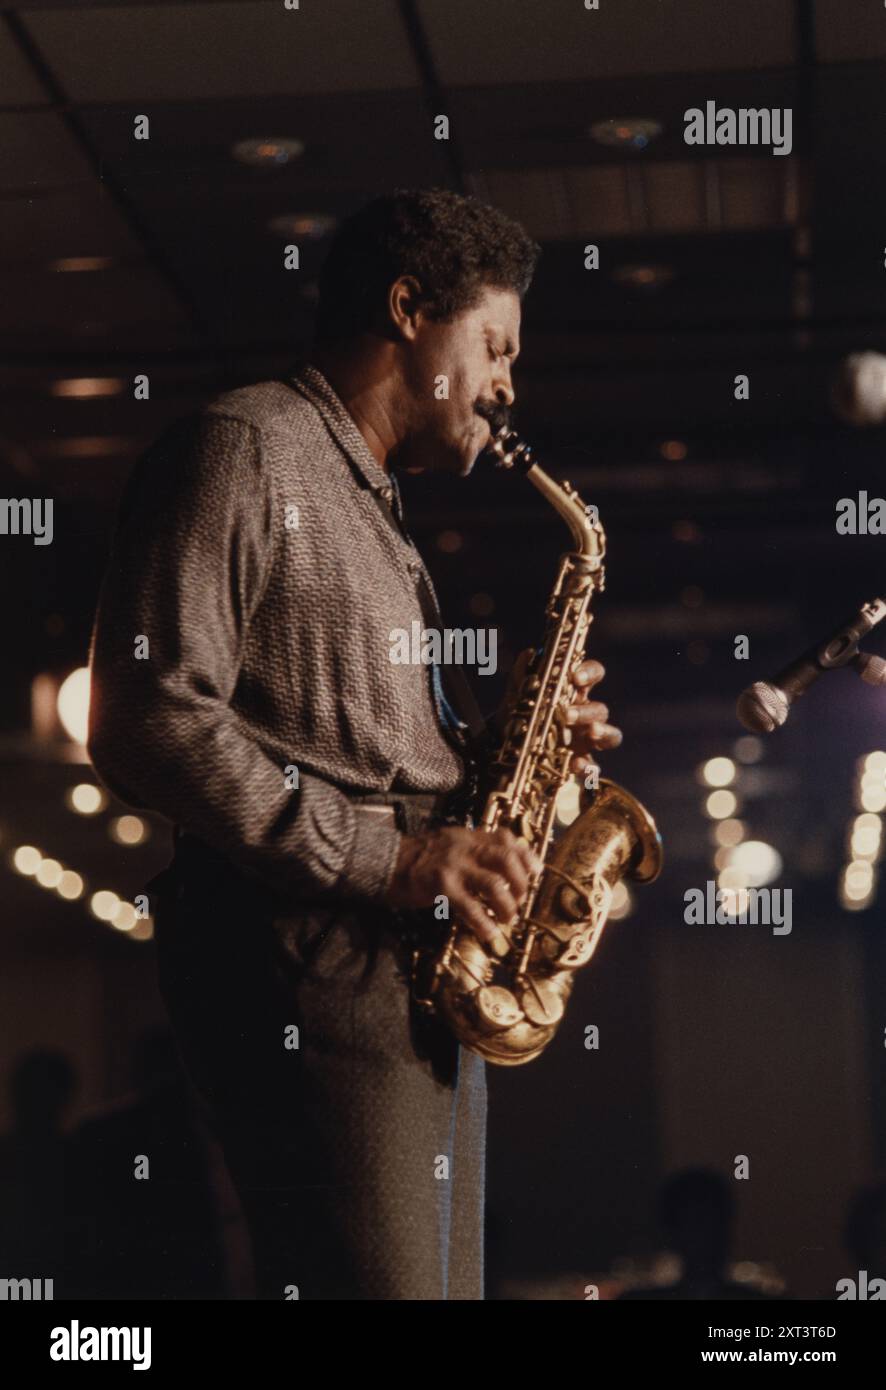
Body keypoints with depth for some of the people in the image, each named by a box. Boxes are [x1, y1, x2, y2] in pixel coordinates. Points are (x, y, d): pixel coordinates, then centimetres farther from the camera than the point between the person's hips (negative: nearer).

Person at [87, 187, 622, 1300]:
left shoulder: (371, 507, 26)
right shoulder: (242, 452, -5)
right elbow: (148, 719, -17)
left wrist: (490, 746, 8)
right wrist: (383, 858, -19)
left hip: (420, 977, 10)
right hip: (307, 972, -10)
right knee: (375, 1283, -16)